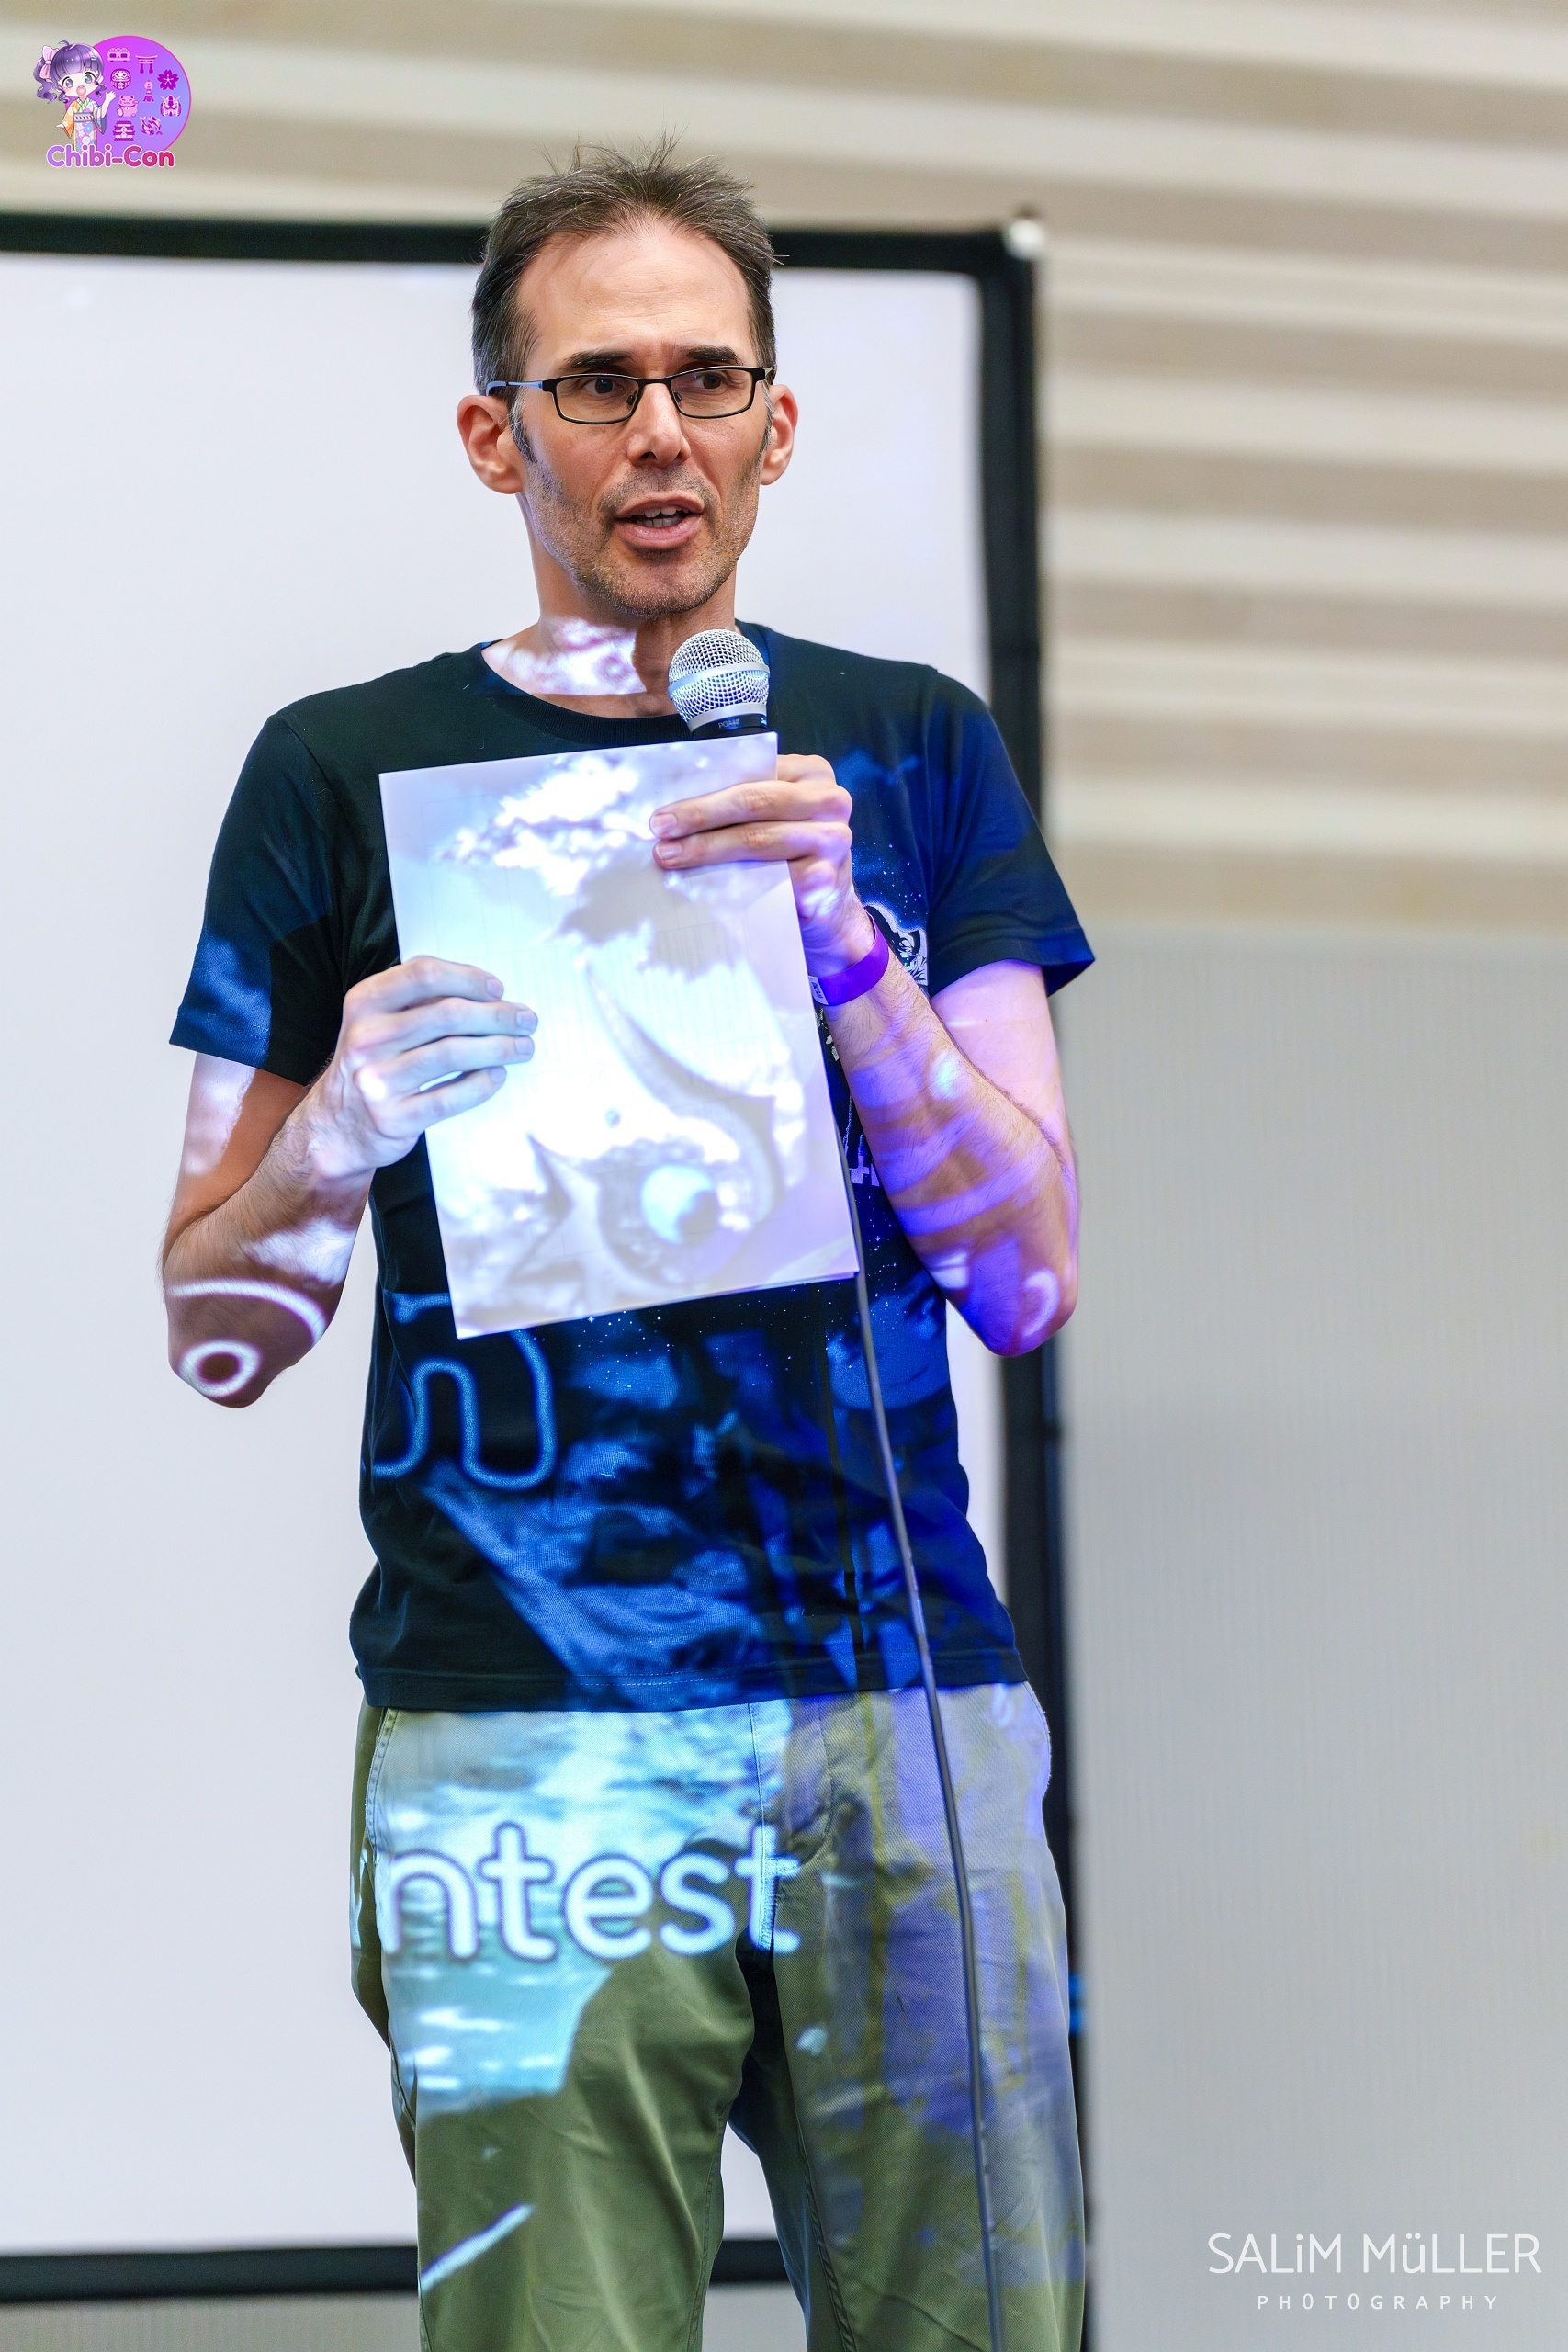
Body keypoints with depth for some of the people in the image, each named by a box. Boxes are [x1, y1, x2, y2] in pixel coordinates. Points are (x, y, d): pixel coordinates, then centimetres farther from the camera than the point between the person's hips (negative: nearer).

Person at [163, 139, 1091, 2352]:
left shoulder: (908, 751, 12)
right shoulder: (349, 771, 6)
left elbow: (1025, 1279, 5)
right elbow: (214, 1341, 7)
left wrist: (848, 948, -10)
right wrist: (341, 1135, -14)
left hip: (908, 1695, 2)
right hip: (524, 1731, -2)